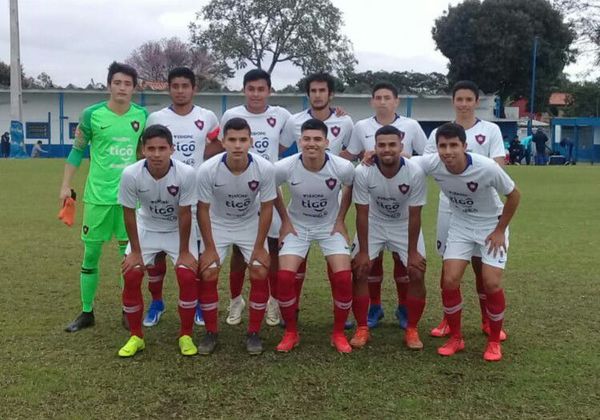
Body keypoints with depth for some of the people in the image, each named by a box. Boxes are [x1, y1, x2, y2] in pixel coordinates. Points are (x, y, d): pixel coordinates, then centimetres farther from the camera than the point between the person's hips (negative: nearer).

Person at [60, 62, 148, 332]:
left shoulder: (142, 116, 1)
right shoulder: (92, 114, -5)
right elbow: (77, 151, 2)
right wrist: (66, 186, -2)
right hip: (98, 195, -1)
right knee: (90, 255, 6)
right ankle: (86, 312, 20)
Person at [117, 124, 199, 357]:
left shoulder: (186, 173, -31)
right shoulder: (131, 174, -28)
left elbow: (184, 214, -20)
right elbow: (129, 213, -14)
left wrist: (184, 252, -13)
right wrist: (135, 251, -9)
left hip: (178, 230, -1)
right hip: (146, 229, 1)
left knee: (188, 277, -15)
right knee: (131, 277, -9)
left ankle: (186, 336, 5)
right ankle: (136, 336, 10)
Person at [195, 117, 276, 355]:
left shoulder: (265, 169, -27)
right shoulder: (208, 170, -28)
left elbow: (266, 207, -14)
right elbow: (203, 209, -14)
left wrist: (259, 247, -11)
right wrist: (209, 248, -11)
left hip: (251, 224, 0)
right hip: (217, 224, 0)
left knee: (260, 274, -10)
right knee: (207, 275, -9)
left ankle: (254, 333, 8)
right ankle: (211, 333, 10)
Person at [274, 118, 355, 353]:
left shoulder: (343, 167, -23)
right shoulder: (284, 167, -22)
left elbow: (352, 189, 1)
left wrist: (340, 220, -1)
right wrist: (285, 220, -1)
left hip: (330, 226, 0)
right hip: (296, 226, 0)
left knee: (343, 277, -16)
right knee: (285, 276, -16)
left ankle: (339, 334, 7)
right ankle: (291, 333, 7)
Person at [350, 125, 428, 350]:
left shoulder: (415, 173, -28)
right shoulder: (363, 172, -28)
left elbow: (414, 216, -18)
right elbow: (362, 214, -18)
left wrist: (412, 252, -13)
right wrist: (363, 251, -15)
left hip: (405, 225, 0)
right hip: (374, 223, 0)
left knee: (417, 273, -9)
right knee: (359, 271, -9)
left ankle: (411, 330, 9)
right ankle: (362, 329, 7)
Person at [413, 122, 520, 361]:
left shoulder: (487, 167, -31)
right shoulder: (432, 163, -23)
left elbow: (514, 195, -14)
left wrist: (500, 230, -11)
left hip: (491, 226, -3)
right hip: (460, 225, 3)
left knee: (491, 283, -11)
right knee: (449, 281, -8)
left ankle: (494, 341, 12)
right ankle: (456, 338, 13)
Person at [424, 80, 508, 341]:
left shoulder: (491, 130, 2)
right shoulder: (439, 133, 7)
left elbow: (498, 167, -6)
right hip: (449, 207, 2)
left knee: (481, 264, 5)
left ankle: (487, 320, 20)